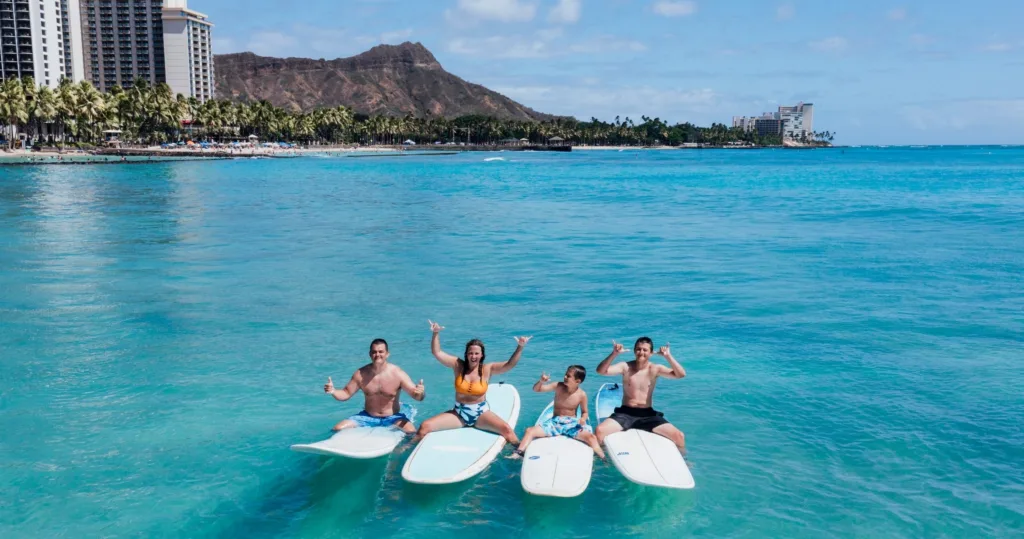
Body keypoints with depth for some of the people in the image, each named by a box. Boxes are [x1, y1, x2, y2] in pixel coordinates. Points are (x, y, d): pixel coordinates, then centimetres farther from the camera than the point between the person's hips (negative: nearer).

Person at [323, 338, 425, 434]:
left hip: (392, 417, -3)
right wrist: (333, 391, -17)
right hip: (368, 417, 3)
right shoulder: (361, 374, -7)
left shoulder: (397, 373, -14)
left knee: (411, 432, -31)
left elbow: (416, 395, -13)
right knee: (338, 429, -13)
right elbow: (346, 393, 4)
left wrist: (420, 393, -38)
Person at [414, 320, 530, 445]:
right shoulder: (458, 365, -3)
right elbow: (437, 352, -8)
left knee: (506, 429, -28)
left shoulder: (487, 369, -5)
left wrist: (520, 347, -30)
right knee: (425, 426, -13)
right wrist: (436, 334, -23)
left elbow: (509, 365, -17)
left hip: (481, 413, -1)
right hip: (459, 413, 2)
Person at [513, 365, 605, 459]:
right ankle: (518, 454, -20)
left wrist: (583, 419, -19)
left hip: (572, 423, -2)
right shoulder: (558, 386, -7)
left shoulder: (581, 394, -9)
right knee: (530, 431, -18)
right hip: (555, 422, 2)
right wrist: (541, 381, -27)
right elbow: (536, 389, -6)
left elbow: (585, 412, 5)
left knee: (591, 437, -27)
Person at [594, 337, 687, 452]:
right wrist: (614, 354, -31)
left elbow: (681, 374, -13)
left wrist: (668, 356, -25)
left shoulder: (655, 369, -1)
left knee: (678, 436, -14)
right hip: (625, 413, -1)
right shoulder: (625, 366, -4)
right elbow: (601, 371, -17)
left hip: (648, 414, 1)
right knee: (600, 431, -26)